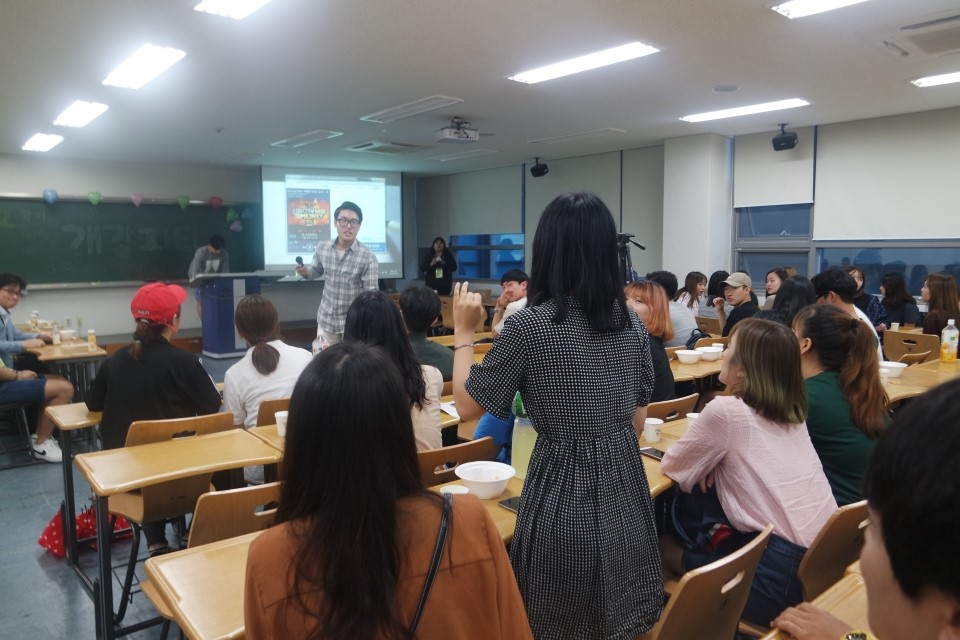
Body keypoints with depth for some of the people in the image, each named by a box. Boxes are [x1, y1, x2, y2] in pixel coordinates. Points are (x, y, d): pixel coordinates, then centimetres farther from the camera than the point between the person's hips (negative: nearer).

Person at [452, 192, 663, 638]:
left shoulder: (529, 324, -16)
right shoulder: (633, 325, 2)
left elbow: (468, 406, -8)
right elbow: (638, 417, 10)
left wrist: (464, 332, 2)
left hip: (562, 491, -5)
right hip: (624, 488, 6)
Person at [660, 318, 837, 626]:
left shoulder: (725, 410, -14)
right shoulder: (791, 411, 8)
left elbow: (673, 467, -1)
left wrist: (706, 463, 18)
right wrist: (716, 461, 8)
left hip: (783, 570, -7)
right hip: (825, 555, 7)